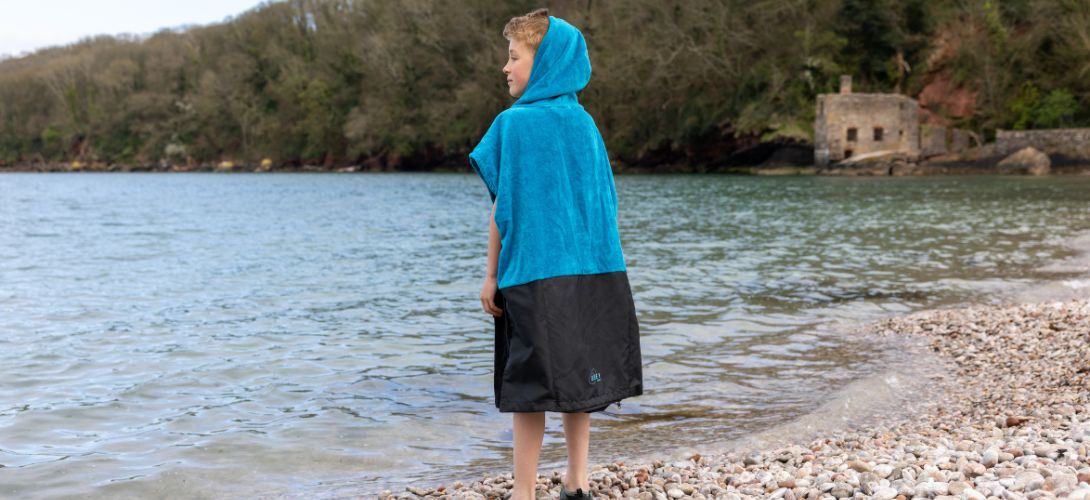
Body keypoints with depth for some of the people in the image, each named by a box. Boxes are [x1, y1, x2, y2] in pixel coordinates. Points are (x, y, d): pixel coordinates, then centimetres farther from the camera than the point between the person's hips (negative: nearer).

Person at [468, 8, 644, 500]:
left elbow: (504, 205, -8)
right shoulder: (584, 122, 6)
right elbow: (602, 200, 10)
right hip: (589, 270, 5)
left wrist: (491, 275, -1)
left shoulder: (513, 123, -8)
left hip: (533, 273, -5)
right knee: (578, 373, 14)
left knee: (530, 384, 1)